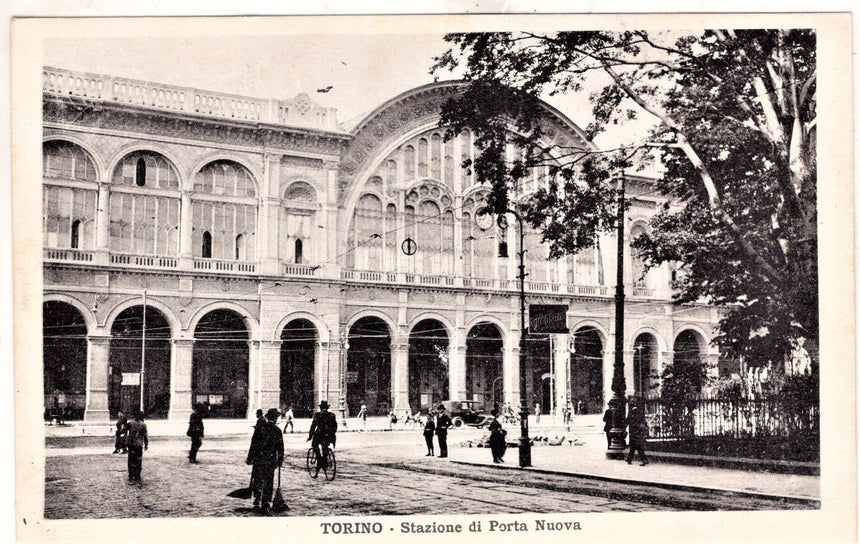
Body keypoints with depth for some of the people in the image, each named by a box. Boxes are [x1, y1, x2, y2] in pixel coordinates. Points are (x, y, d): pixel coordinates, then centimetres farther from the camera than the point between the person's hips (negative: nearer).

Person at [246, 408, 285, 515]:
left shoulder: (259, 428, -5)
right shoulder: (277, 431, -2)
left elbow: (253, 445, -4)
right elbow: (280, 447, 2)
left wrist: (250, 458, 2)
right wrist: (280, 460, 13)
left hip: (258, 459, 0)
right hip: (271, 461, 0)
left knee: (257, 480, 15)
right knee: (268, 483, 6)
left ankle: (257, 498, 0)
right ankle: (265, 506, 5)